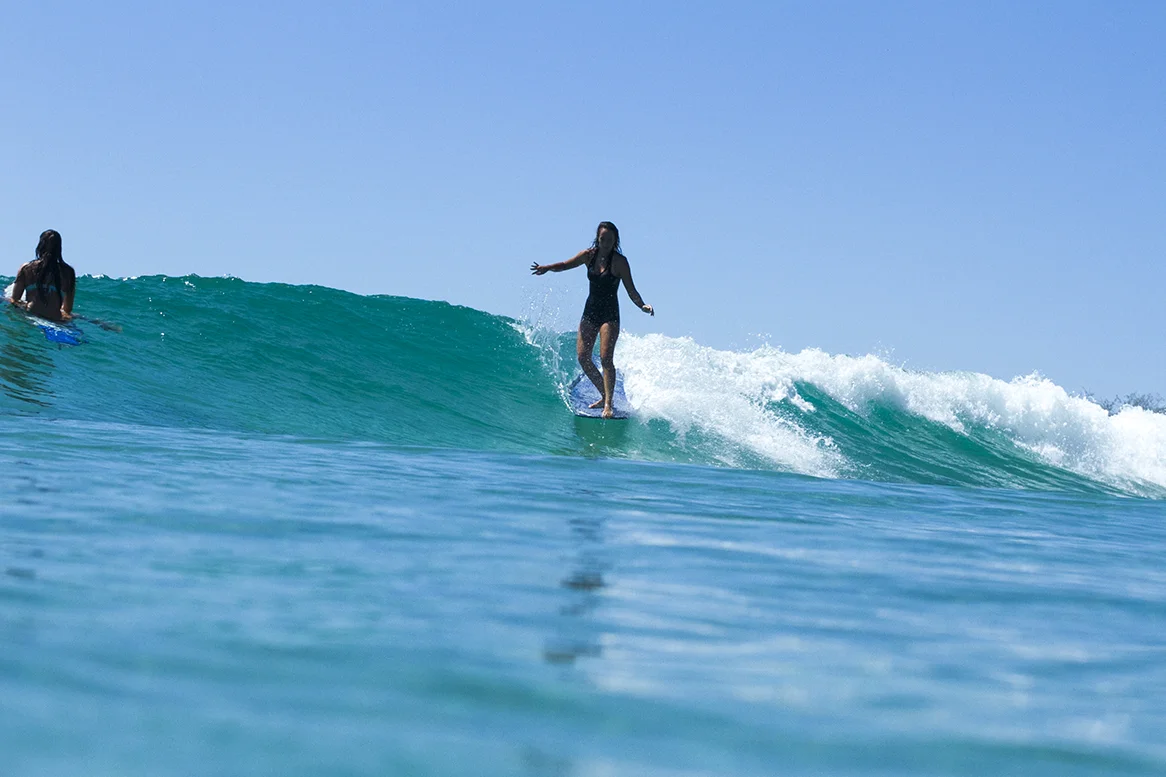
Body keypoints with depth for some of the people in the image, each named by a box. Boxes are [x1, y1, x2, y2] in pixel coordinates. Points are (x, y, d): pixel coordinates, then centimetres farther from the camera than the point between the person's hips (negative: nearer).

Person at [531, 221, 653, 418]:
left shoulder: (619, 261, -12)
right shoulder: (589, 255, 2)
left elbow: (631, 291, -13)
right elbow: (565, 265, 10)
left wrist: (643, 306, -31)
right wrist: (547, 268, -10)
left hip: (610, 314, -6)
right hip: (590, 311, 6)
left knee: (606, 357, -17)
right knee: (583, 357, 1)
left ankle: (608, 404, -14)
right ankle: (604, 396, 15)